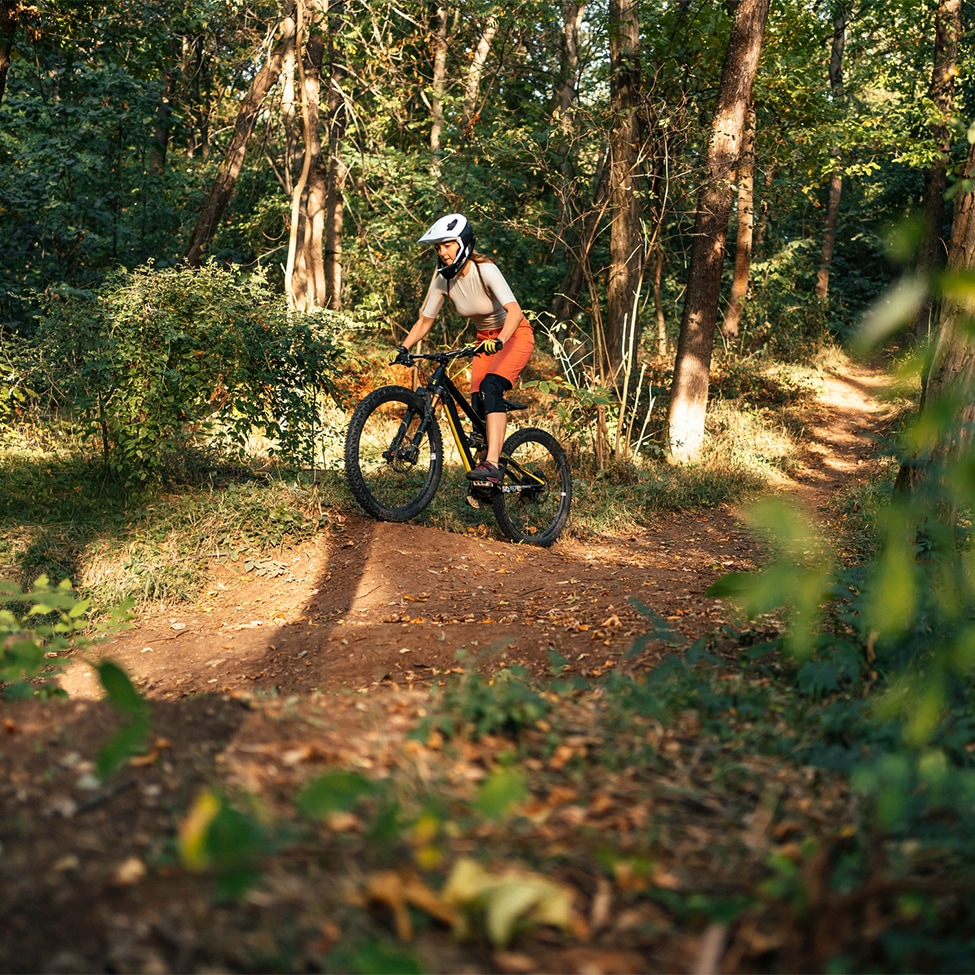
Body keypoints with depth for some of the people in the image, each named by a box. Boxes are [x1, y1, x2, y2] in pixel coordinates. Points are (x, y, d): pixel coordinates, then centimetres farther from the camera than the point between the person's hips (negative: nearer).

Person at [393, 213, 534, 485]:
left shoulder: (485, 270, -26)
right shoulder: (443, 280, -9)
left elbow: (514, 310, -37)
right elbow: (424, 321, 0)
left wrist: (498, 341, -53)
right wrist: (404, 348, -15)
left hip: (514, 335, -6)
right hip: (486, 340, 6)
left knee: (490, 387, -30)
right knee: (478, 405, -3)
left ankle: (492, 464, -37)